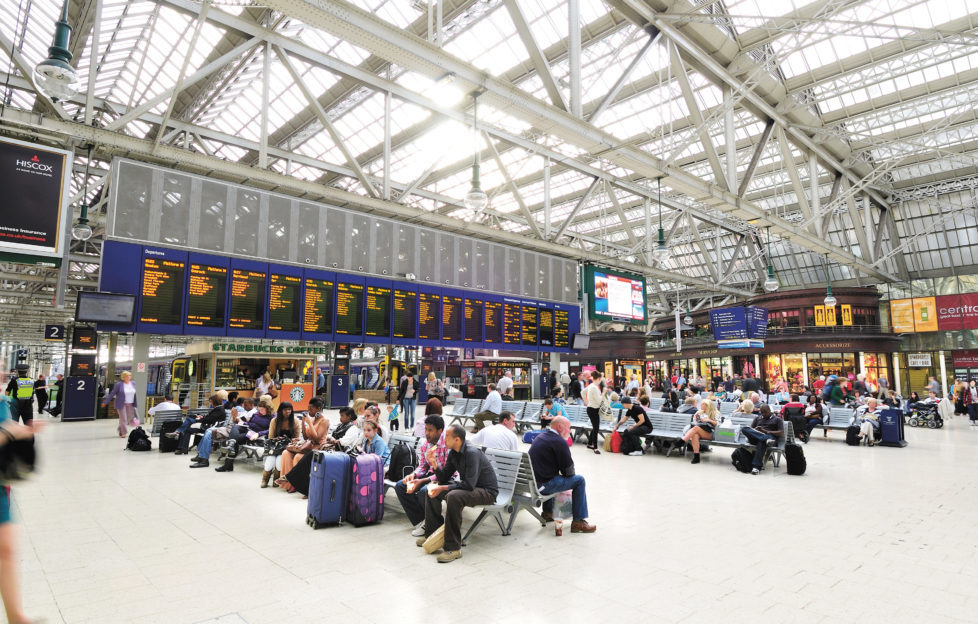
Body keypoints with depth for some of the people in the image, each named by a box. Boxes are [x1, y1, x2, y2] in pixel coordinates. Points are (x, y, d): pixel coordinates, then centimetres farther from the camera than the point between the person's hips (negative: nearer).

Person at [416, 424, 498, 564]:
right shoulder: (453, 453, 2)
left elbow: (469, 485, -32)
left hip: (487, 492, -10)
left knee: (453, 496, -35)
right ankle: (432, 533, 17)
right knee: (432, 490, 6)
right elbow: (443, 478, 7)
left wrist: (442, 488, -29)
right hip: (469, 486, 10)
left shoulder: (472, 452, -26)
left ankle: (453, 548, -27)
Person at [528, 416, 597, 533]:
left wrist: (567, 473, 20)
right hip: (542, 485, -9)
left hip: (531, 481, 9)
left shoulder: (540, 437, 13)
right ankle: (578, 522, 4)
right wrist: (573, 473, 13)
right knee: (579, 480, 1)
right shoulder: (560, 442, -14)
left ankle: (547, 513, 40)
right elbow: (568, 471, -10)